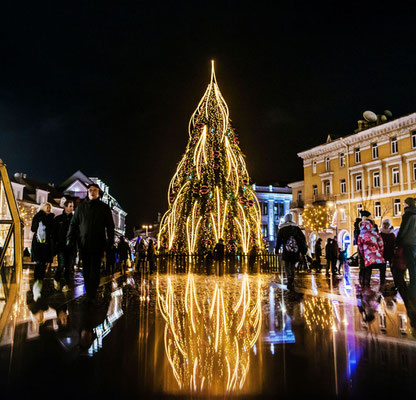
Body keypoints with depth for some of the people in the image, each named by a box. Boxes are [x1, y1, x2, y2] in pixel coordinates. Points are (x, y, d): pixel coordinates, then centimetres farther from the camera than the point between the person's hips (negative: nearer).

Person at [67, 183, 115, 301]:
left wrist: (110, 242, -3)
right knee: (86, 270, 6)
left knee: (95, 270, -6)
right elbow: (73, 223, 13)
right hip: (83, 243, 3)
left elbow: (110, 226, 6)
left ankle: (91, 296, -6)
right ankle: (89, 293, 15)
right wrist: (70, 238, 2)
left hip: (98, 244, -2)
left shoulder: (104, 208, 7)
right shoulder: (81, 207, 12)